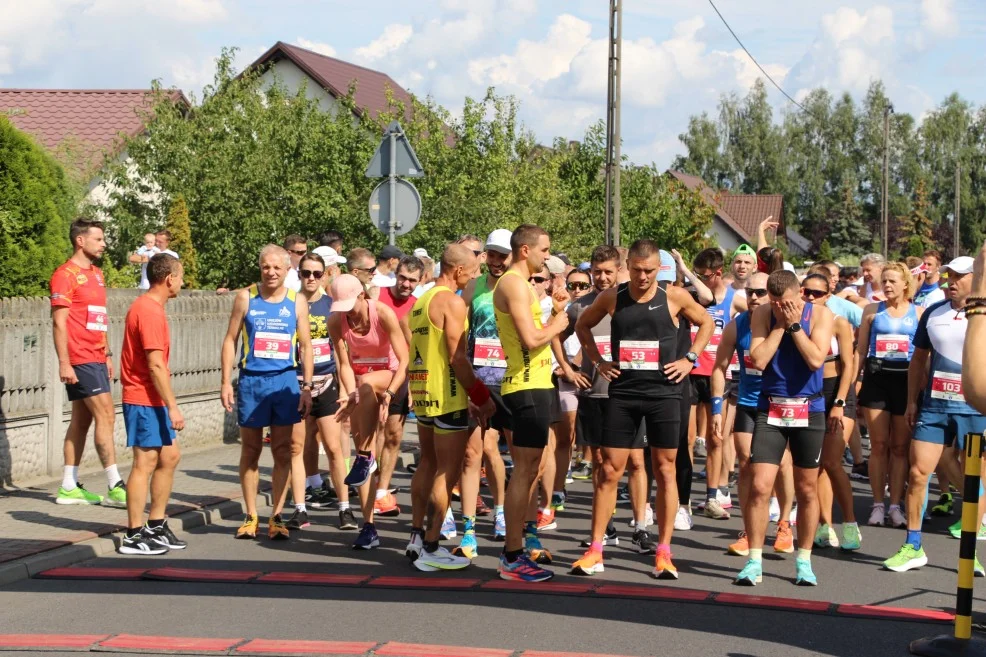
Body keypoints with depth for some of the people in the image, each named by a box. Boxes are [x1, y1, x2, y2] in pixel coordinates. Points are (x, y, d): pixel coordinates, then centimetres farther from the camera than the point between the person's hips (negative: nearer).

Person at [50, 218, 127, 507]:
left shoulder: (96, 274, 16)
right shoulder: (66, 275, -10)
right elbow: (59, 322, -14)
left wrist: (107, 355, 18)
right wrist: (64, 363, -19)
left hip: (96, 358, 9)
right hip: (81, 360, -9)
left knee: (82, 420, 9)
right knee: (106, 416, -12)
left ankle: (69, 487, 14)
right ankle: (115, 488, -11)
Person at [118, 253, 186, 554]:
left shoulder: (147, 307, 15)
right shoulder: (150, 311, -17)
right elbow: (156, 364, -22)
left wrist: (168, 404, 19)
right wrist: (173, 406, -21)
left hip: (153, 400, 10)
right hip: (144, 401, -10)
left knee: (170, 457, 14)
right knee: (145, 462, -6)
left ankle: (156, 526, 21)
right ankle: (134, 536, -1)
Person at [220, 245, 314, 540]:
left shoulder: (297, 301, 4)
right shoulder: (245, 297, 2)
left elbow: (306, 346, 7)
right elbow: (230, 340, 4)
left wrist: (307, 387, 0)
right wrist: (226, 382, -3)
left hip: (285, 381, 1)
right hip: (251, 380, -1)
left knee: (283, 452, 2)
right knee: (250, 451, 6)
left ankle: (277, 517, 9)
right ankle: (251, 517, 14)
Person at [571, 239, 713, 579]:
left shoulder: (675, 297, -3)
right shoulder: (612, 298, 1)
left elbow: (707, 322, 13)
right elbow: (583, 325, 17)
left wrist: (689, 358, 3)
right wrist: (598, 360, 6)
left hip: (664, 392, -1)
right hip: (622, 391, 1)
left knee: (665, 470, 3)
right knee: (609, 470, 0)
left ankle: (664, 552, 9)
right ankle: (595, 550, 4)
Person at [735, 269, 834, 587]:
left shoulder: (820, 315, -4)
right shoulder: (762, 314, 0)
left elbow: (816, 360, -16)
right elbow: (758, 360, -11)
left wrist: (794, 324, -14)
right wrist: (780, 324, -11)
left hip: (808, 410, 0)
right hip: (770, 409, 0)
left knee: (806, 490, 8)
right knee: (759, 486, -8)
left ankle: (804, 561, 19)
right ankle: (754, 562, 0)